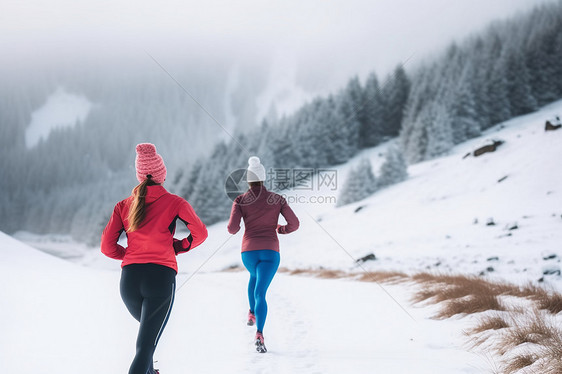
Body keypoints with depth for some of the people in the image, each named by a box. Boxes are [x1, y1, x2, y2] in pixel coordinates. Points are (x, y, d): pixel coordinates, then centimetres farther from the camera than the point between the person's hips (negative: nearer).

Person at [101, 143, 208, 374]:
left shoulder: (123, 206, 10)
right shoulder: (174, 203, 3)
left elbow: (107, 247, 6)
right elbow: (200, 233, 1)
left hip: (129, 278, 4)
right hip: (162, 276, -4)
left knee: (149, 327, 32)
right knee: (146, 345, -5)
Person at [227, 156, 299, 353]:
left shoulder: (240, 200, 1)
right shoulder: (277, 199, 4)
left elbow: (232, 228, -6)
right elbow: (294, 223, 3)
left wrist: (236, 228, 18)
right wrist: (280, 229, 22)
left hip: (249, 250, 1)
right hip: (270, 251, -1)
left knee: (255, 276, 36)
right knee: (260, 291, -7)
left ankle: (252, 313, 32)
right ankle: (259, 334, -26)